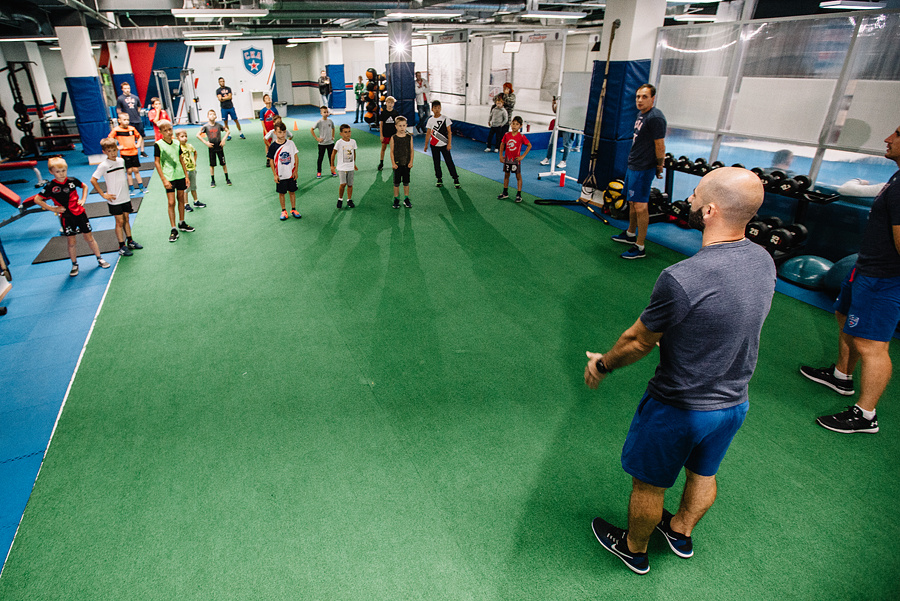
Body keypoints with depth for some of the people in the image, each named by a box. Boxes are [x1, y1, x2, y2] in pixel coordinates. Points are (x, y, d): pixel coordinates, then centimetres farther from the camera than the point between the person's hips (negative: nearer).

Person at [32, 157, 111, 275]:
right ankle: (74, 265, 19)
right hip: (66, 218, -1)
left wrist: (83, 199, 5)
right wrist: (52, 209, -8)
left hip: (80, 213, 1)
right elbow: (37, 200, -3)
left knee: (89, 238, 8)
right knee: (71, 242, 5)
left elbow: (84, 187, 18)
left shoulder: (72, 181, -3)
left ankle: (99, 259, 21)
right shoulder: (50, 186, -9)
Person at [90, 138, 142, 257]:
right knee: (119, 221, 0)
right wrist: (103, 194, -12)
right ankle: (122, 246, 8)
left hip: (125, 197, 5)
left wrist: (126, 191, 13)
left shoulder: (121, 161, 4)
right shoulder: (103, 165, -14)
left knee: (126, 218, 15)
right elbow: (93, 180, -11)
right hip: (115, 199, -5)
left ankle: (130, 241, 27)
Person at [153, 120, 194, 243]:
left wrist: (186, 175, 11)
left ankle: (182, 223, 28)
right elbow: (157, 162, -8)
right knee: (171, 202, -6)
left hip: (180, 176, 5)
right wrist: (163, 179, -14)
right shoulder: (159, 144, -9)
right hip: (169, 177, -5)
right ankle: (173, 229, -2)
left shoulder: (177, 143, 5)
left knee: (181, 199, 13)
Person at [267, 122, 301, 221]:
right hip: (280, 175, -1)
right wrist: (275, 175, -5)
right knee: (281, 193, 9)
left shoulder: (290, 143, -4)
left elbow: (295, 157, 2)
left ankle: (293, 210, 26)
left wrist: (295, 171, -1)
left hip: (291, 174, 1)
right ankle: (283, 211, 23)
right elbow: (272, 161, -2)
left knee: (292, 191, 12)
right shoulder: (273, 146, -8)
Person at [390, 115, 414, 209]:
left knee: (406, 182, 10)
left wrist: (411, 162, -6)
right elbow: (392, 151, -3)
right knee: (396, 183, 6)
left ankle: (406, 199, 21)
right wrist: (393, 163, -9)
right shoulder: (393, 138, -4)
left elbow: (412, 151, 3)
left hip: (406, 164, 1)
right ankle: (396, 200, 17)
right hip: (397, 164, -1)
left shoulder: (409, 137, 0)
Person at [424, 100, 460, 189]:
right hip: (434, 145, 3)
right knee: (436, 163, 7)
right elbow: (428, 133, 10)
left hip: (444, 145, -3)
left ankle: (456, 179, 4)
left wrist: (449, 143, -10)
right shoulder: (430, 120, 4)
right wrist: (426, 145, 9)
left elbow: (449, 132, -3)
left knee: (449, 161, -4)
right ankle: (439, 179, 19)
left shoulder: (445, 119, -4)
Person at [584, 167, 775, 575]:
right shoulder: (763, 261, -8)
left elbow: (638, 342, -19)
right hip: (735, 401, 7)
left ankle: (633, 550, 43)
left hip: (680, 407, -7)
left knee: (648, 484, 18)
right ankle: (681, 532, 56)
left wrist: (603, 364, 1)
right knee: (703, 473, 29)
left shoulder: (682, 279, -33)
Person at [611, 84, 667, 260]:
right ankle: (630, 234, 38)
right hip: (633, 165, 10)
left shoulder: (655, 118, -18)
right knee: (632, 202, 21)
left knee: (640, 206, -8)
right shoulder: (641, 114, 13)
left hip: (643, 169, -10)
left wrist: (659, 166, -10)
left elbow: (660, 145, -17)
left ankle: (640, 247, -3)